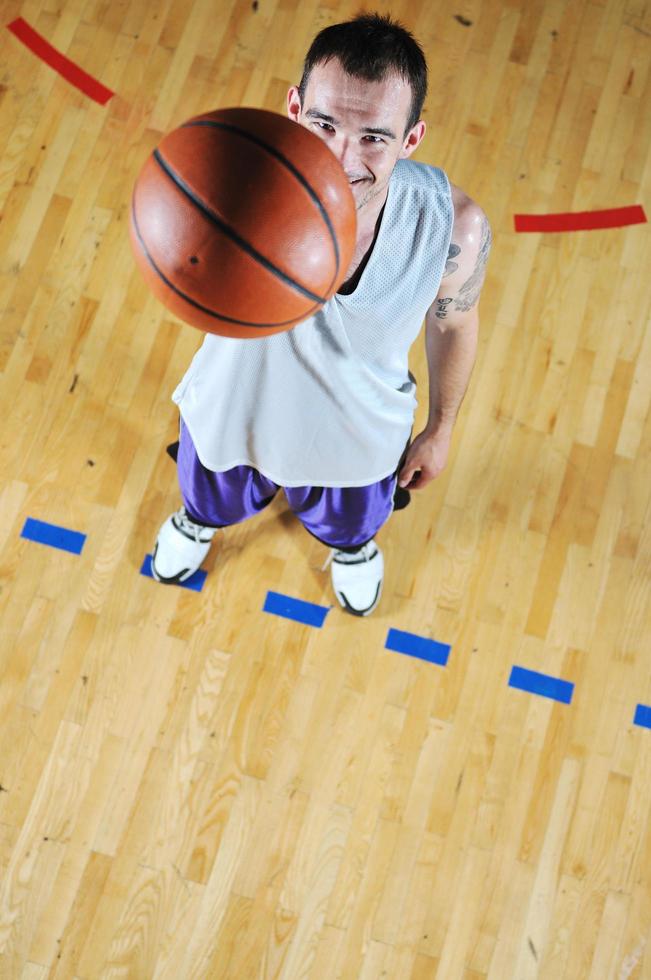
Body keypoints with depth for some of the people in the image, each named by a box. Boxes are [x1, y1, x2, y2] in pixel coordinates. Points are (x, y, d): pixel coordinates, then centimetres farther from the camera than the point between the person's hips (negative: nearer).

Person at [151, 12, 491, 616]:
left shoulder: (454, 228, -33)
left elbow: (453, 322, -11)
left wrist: (441, 428, 5)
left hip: (358, 438, 1)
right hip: (235, 413, 0)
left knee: (350, 520, 36)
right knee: (213, 498, 36)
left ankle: (352, 545, 78)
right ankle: (199, 521, 77)